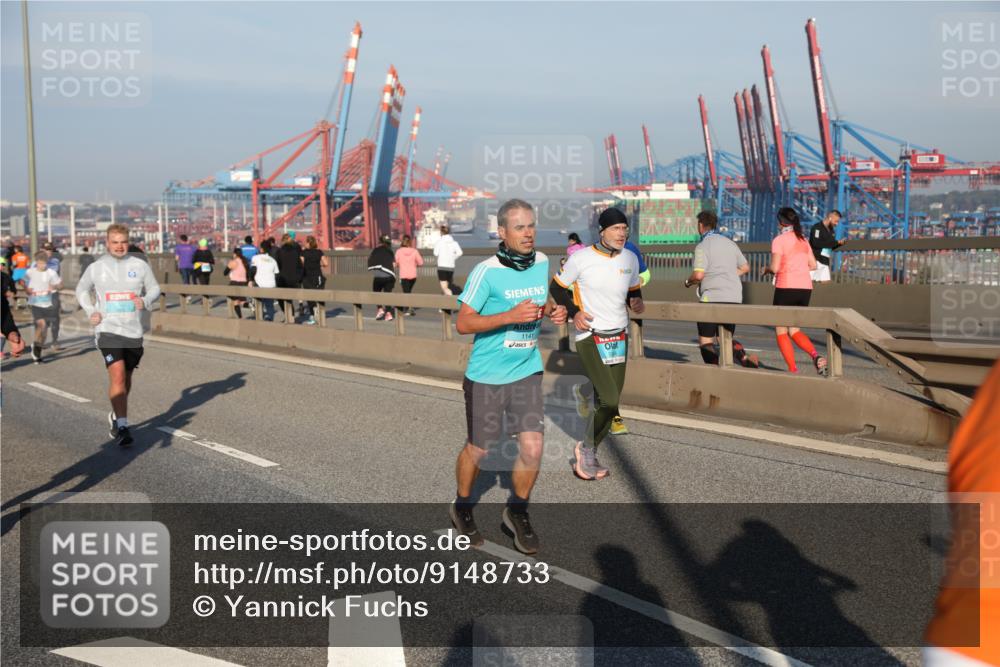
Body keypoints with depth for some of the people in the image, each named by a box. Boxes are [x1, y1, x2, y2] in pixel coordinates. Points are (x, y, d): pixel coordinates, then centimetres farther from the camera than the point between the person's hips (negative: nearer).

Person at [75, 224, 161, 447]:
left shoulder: (140, 266, 2)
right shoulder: (96, 268, 3)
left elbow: (155, 289, 10)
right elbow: (82, 290, 18)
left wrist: (145, 300, -12)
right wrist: (90, 311, 2)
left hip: (134, 331, 2)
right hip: (108, 330, -2)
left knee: (126, 378, 15)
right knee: (117, 376, -17)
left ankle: (116, 416, 38)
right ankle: (121, 427, -18)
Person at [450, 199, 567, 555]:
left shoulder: (542, 262, 1)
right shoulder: (486, 271, -17)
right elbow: (463, 323, -15)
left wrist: (553, 310, -3)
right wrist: (510, 316, -25)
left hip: (527, 371, 4)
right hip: (486, 375, -4)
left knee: (532, 448, -3)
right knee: (478, 449, 10)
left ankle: (517, 511, 23)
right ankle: (462, 507, 37)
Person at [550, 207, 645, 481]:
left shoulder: (630, 259, 6)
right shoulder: (580, 258, -10)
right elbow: (557, 287, 1)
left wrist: (637, 303, -2)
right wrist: (574, 312, -13)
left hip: (619, 337, 6)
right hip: (590, 337, -6)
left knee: (609, 402, 9)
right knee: (609, 401, -17)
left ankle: (588, 456, 26)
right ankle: (586, 448, 8)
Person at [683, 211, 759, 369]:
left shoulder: (702, 246, -8)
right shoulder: (729, 243, 14)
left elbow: (698, 274, -19)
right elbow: (745, 268, 22)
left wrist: (688, 282, 1)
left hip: (712, 298, -7)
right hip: (734, 299, 7)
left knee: (705, 341, 2)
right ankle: (746, 358, -11)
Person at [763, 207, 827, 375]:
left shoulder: (779, 240, -5)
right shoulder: (803, 239, 13)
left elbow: (775, 268, -12)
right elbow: (813, 265, 15)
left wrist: (767, 270, 9)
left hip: (786, 287, -6)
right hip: (805, 288, 6)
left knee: (781, 331, 7)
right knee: (794, 330, 15)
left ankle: (793, 369, -1)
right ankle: (815, 355, -11)